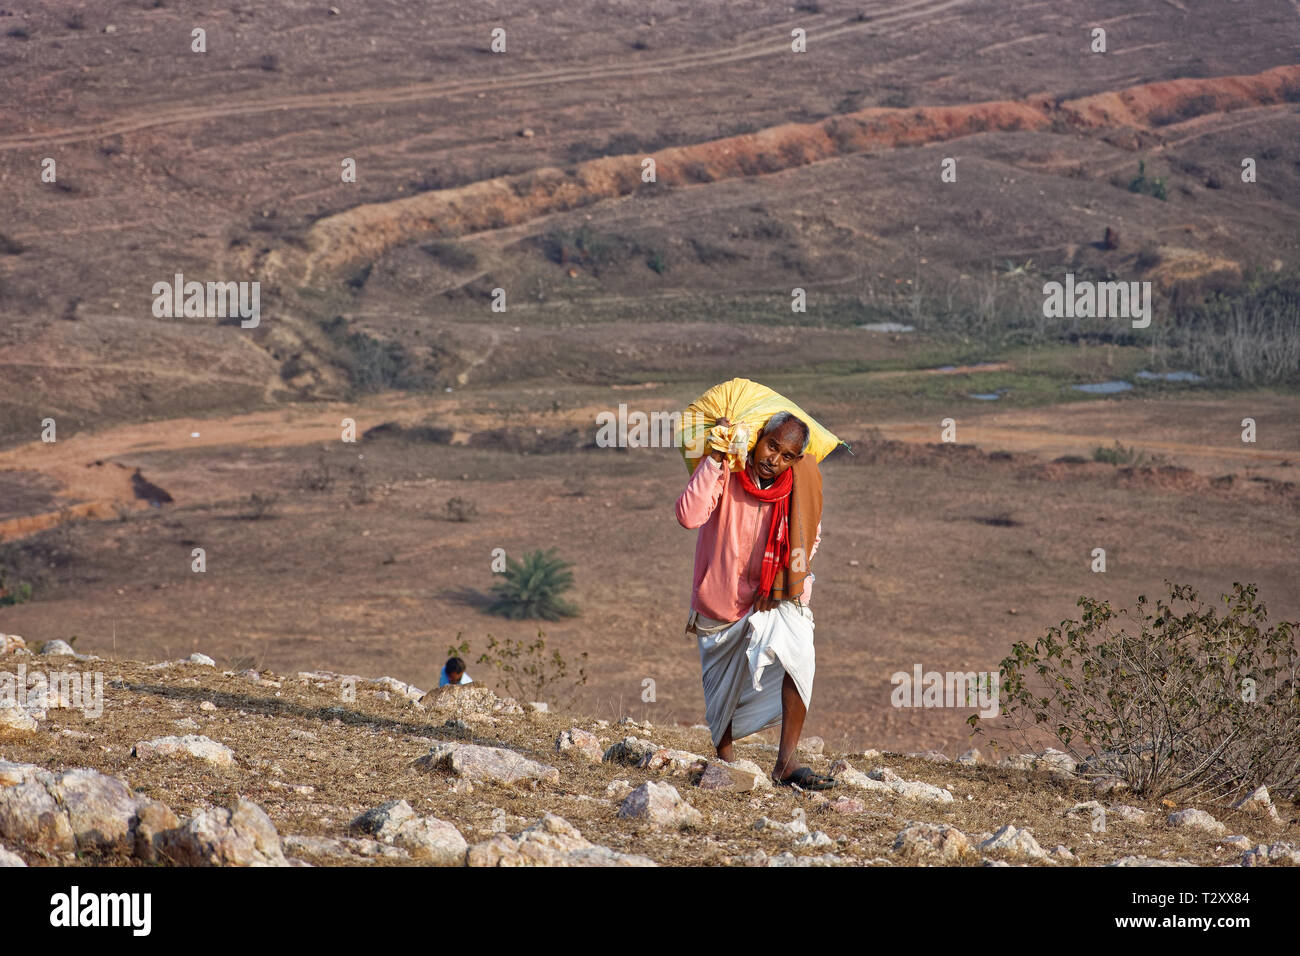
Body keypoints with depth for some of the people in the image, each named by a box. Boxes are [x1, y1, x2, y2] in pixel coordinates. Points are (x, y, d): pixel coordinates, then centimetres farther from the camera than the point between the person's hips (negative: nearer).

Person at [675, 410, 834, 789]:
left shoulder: (801, 483, -10)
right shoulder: (724, 471, -19)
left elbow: (809, 539, 7)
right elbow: (689, 516, -37)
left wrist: (786, 583, -7)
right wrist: (715, 459, -38)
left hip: (773, 597, 1)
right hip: (721, 598, -1)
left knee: (797, 653, -24)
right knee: (723, 684, 13)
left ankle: (786, 762, -22)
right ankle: (724, 752, 39)